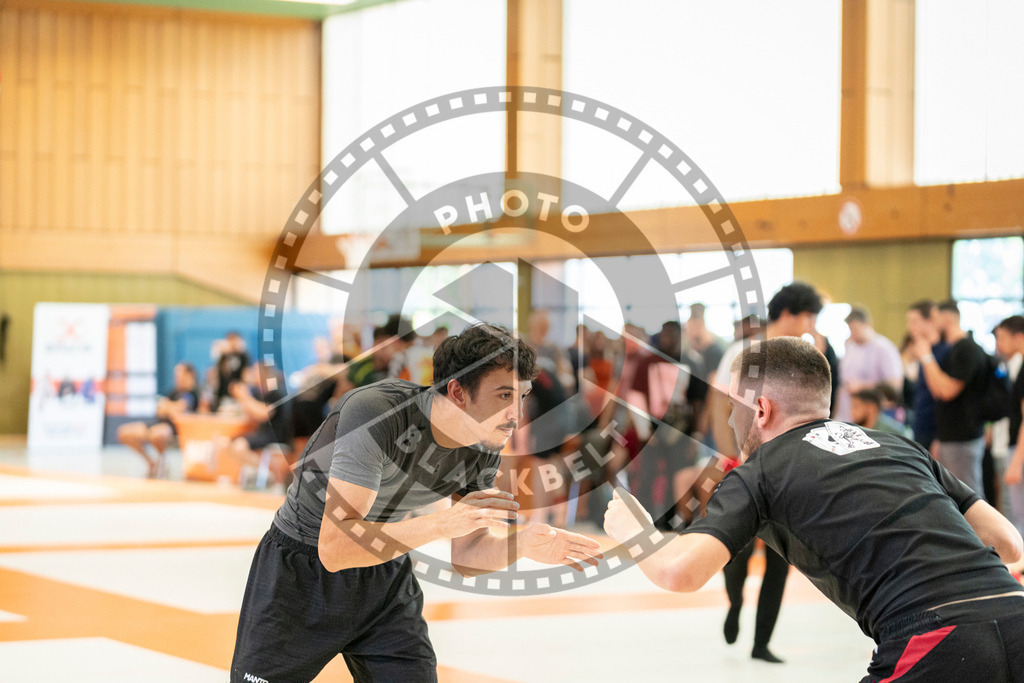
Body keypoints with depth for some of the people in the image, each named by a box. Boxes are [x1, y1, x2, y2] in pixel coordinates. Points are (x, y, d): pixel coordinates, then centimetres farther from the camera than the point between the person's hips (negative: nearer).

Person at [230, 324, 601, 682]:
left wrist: (523, 543, -23)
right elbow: (334, 548, -37)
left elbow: (464, 557, -2)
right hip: (299, 569, -5)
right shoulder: (375, 411, -32)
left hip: (386, 572, 5)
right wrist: (443, 523, -44)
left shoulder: (485, 444, -11)